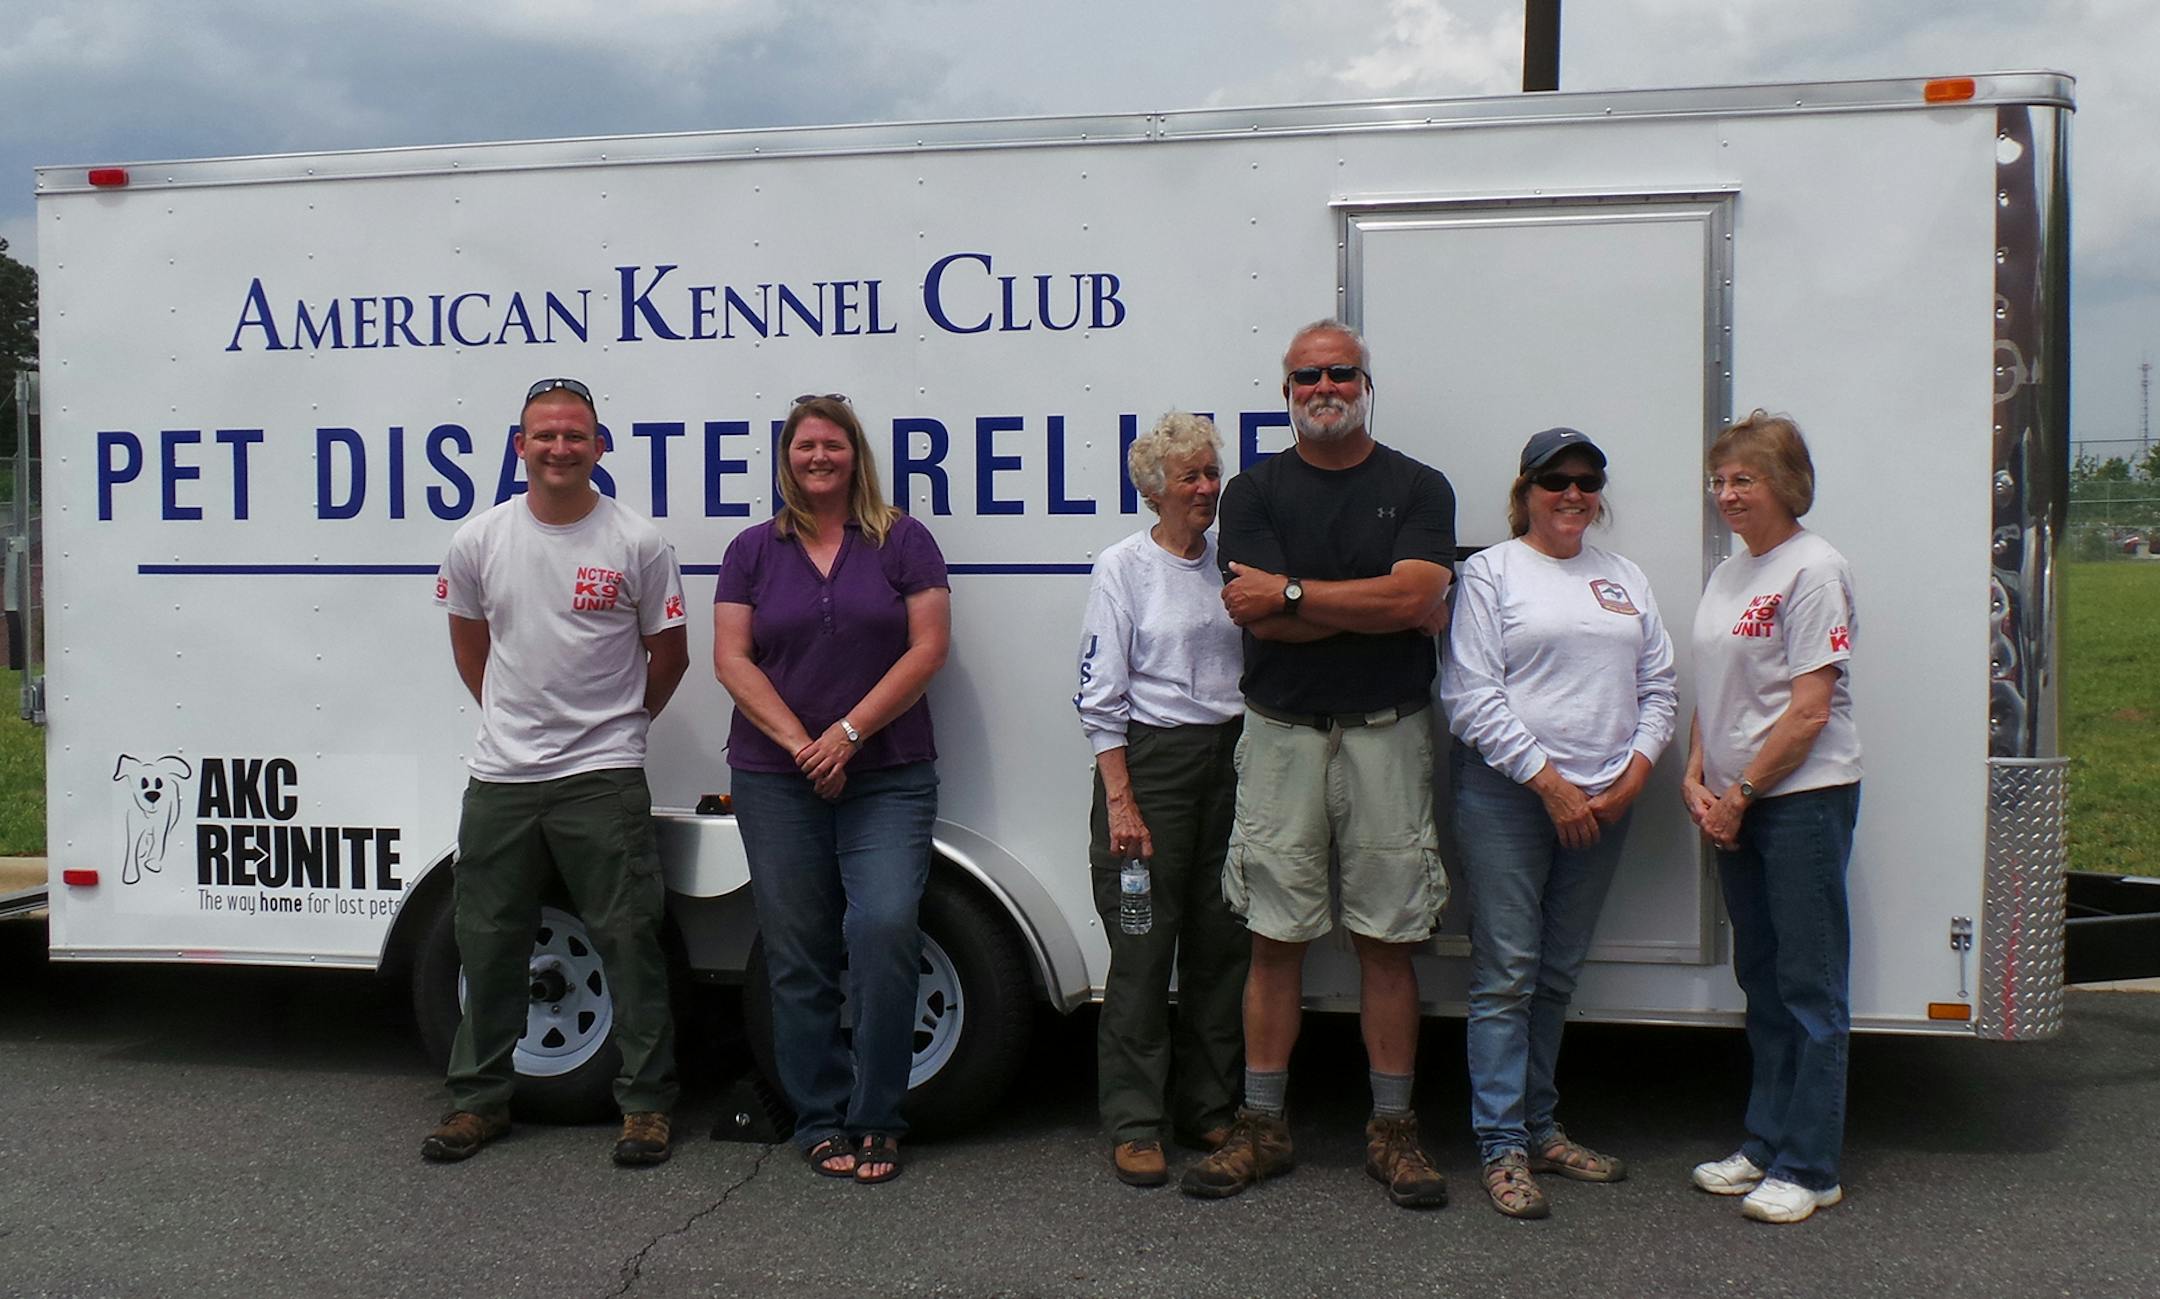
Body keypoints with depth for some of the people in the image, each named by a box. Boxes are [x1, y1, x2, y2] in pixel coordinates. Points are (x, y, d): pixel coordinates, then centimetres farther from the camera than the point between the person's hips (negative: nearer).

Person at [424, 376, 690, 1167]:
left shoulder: (639, 544, -5)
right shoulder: (479, 541, 3)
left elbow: (669, 654, 5)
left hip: (603, 777, -3)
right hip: (499, 775, 3)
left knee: (628, 938, -1)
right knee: (488, 940, 12)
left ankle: (646, 1101, 11)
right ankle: (481, 1097, 27)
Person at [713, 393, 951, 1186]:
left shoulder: (903, 542, 4)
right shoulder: (754, 550, 9)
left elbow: (927, 648, -3)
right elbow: (732, 659, 2)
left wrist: (848, 732, -11)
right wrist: (802, 746, -10)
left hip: (888, 779, -2)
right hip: (777, 783, 2)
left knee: (885, 929, -15)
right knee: (799, 956, 4)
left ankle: (876, 1119, 0)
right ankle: (821, 1121, 17)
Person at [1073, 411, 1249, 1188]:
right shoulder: (1124, 568, -2)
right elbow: (1099, 696, -5)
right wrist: (1119, 800, -12)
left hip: (1230, 758, 5)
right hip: (1150, 757, -4)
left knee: (1222, 941, 8)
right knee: (1144, 944, -3)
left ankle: (1208, 1108, 22)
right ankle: (1134, 1125, 8)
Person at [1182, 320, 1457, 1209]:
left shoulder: (1418, 489, 6)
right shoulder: (1255, 492, 7)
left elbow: (1414, 598, -12)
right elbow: (1264, 621, -8)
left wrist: (1290, 591, -10)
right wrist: (1388, 603, -9)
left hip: (1387, 735, 0)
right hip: (1282, 735, 1)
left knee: (1388, 938, 4)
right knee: (1275, 936, 4)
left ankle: (1392, 1130, 15)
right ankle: (1262, 1128, 14)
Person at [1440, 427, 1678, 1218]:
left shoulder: (1625, 580, 17)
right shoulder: (1490, 572, 0)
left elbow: (1658, 688, 14)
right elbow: (1472, 696, -8)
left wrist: (1631, 778, -1)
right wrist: (1548, 781, -13)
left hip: (1603, 801, 5)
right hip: (1508, 796, -5)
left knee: (1559, 974, 12)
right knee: (1506, 975, -4)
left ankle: (1539, 1128, 23)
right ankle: (1502, 1148, 1)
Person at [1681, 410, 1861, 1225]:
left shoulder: (1813, 570, -12)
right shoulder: (1729, 576, 13)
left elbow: (1810, 710, -16)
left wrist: (1740, 793, -12)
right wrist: (1697, 779, 1)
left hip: (1803, 798, -8)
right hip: (1736, 805, 8)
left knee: (1810, 987, -1)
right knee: (1761, 981, 15)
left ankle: (1808, 1170, 6)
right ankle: (1765, 1145, 25)